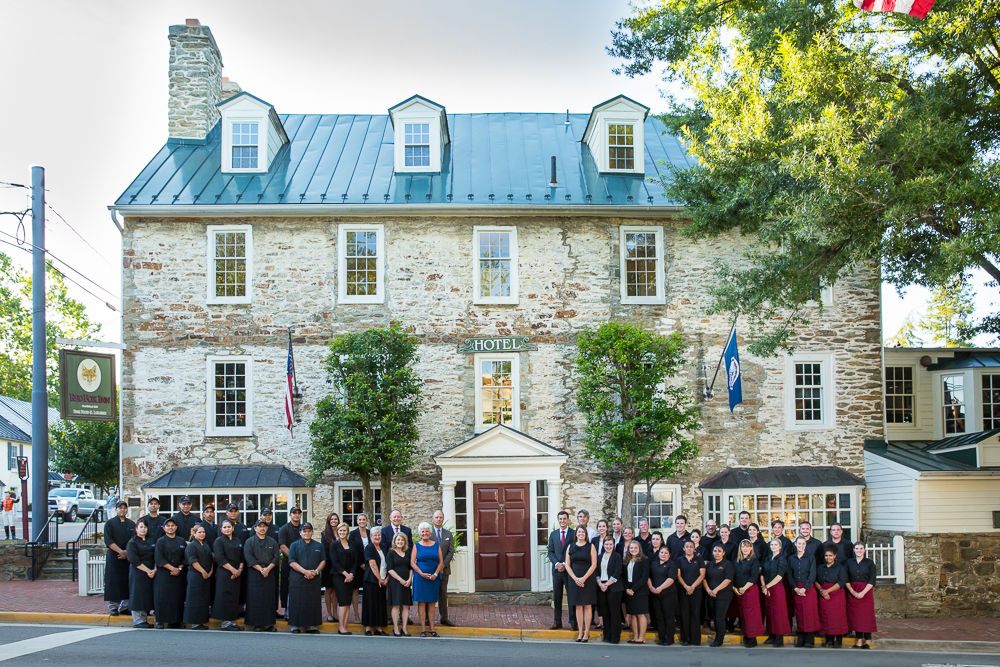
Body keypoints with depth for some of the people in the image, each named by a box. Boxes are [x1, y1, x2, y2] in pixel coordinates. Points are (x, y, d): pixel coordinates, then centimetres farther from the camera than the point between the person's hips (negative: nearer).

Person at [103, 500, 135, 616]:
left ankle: (124, 607, 8)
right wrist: (120, 551, -15)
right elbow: (108, 541, -7)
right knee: (113, 582, -4)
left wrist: (127, 552, -9)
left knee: (127, 582, 2)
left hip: (128, 557, 3)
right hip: (113, 557, -3)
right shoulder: (110, 523, 2)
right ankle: (113, 607, 3)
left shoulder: (131, 524, 12)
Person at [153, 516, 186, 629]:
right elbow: (159, 559, -6)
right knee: (162, 597, -7)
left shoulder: (181, 542, 12)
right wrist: (172, 568, -12)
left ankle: (175, 621, 6)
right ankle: (160, 621, -2)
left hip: (178, 575, 3)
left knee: (177, 598, 0)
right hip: (163, 574, -3)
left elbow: (185, 558, 10)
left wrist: (179, 569, -7)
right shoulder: (160, 541, 3)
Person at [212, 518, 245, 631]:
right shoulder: (219, 541, -2)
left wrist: (240, 569, -4)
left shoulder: (237, 542, 16)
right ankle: (225, 623, -4)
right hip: (224, 573, -6)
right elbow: (220, 558, -12)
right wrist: (233, 570, -15)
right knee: (225, 597, -7)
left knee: (235, 597, 5)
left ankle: (233, 621, 9)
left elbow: (241, 557, 14)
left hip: (236, 573, 6)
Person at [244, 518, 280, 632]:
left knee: (269, 599, 0)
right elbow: (248, 558, -5)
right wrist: (260, 569, -14)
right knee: (255, 599, -4)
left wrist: (268, 568, -10)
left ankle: (268, 624, 3)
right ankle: (256, 624, 0)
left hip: (270, 574, 2)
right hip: (254, 574, -2)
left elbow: (276, 557, 5)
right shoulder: (249, 542, 5)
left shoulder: (272, 542, 12)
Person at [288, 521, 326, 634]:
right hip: (297, 579, -2)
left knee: (313, 603, -1)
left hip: (314, 580, 2)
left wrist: (316, 571, -8)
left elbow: (323, 561, 11)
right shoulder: (295, 545, 7)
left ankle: (312, 626, 4)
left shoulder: (318, 546, 15)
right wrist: (305, 571, -13)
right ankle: (295, 626, 3)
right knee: (297, 603, -4)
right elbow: (292, 562, -3)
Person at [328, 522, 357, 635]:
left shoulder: (351, 545, 13)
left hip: (350, 576, 4)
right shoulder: (334, 544, 2)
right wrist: (345, 573, -14)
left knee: (348, 603, 0)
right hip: (339, 576, -4)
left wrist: (351, 574, -7)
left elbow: (355, 561, 9)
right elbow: (334, 561, -6)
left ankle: (344, 626, 2)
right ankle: (341, 628, -10)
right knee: (343, 602, -12)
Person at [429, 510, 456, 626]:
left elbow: (451, 551, 6)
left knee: (443, 594, 6)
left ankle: (444, 618, 10)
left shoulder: (448, 534, 11)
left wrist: (443, 565, -8)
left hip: (444, 568, 3)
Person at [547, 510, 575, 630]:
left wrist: (566, 564, -11)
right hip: (557, 569, 3)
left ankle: (574, 623, 3)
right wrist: (557, 564, -7)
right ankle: (557, 622, 12)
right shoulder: (553, 534, 11)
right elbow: (551, 552, 10)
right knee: (556, 597, 6)